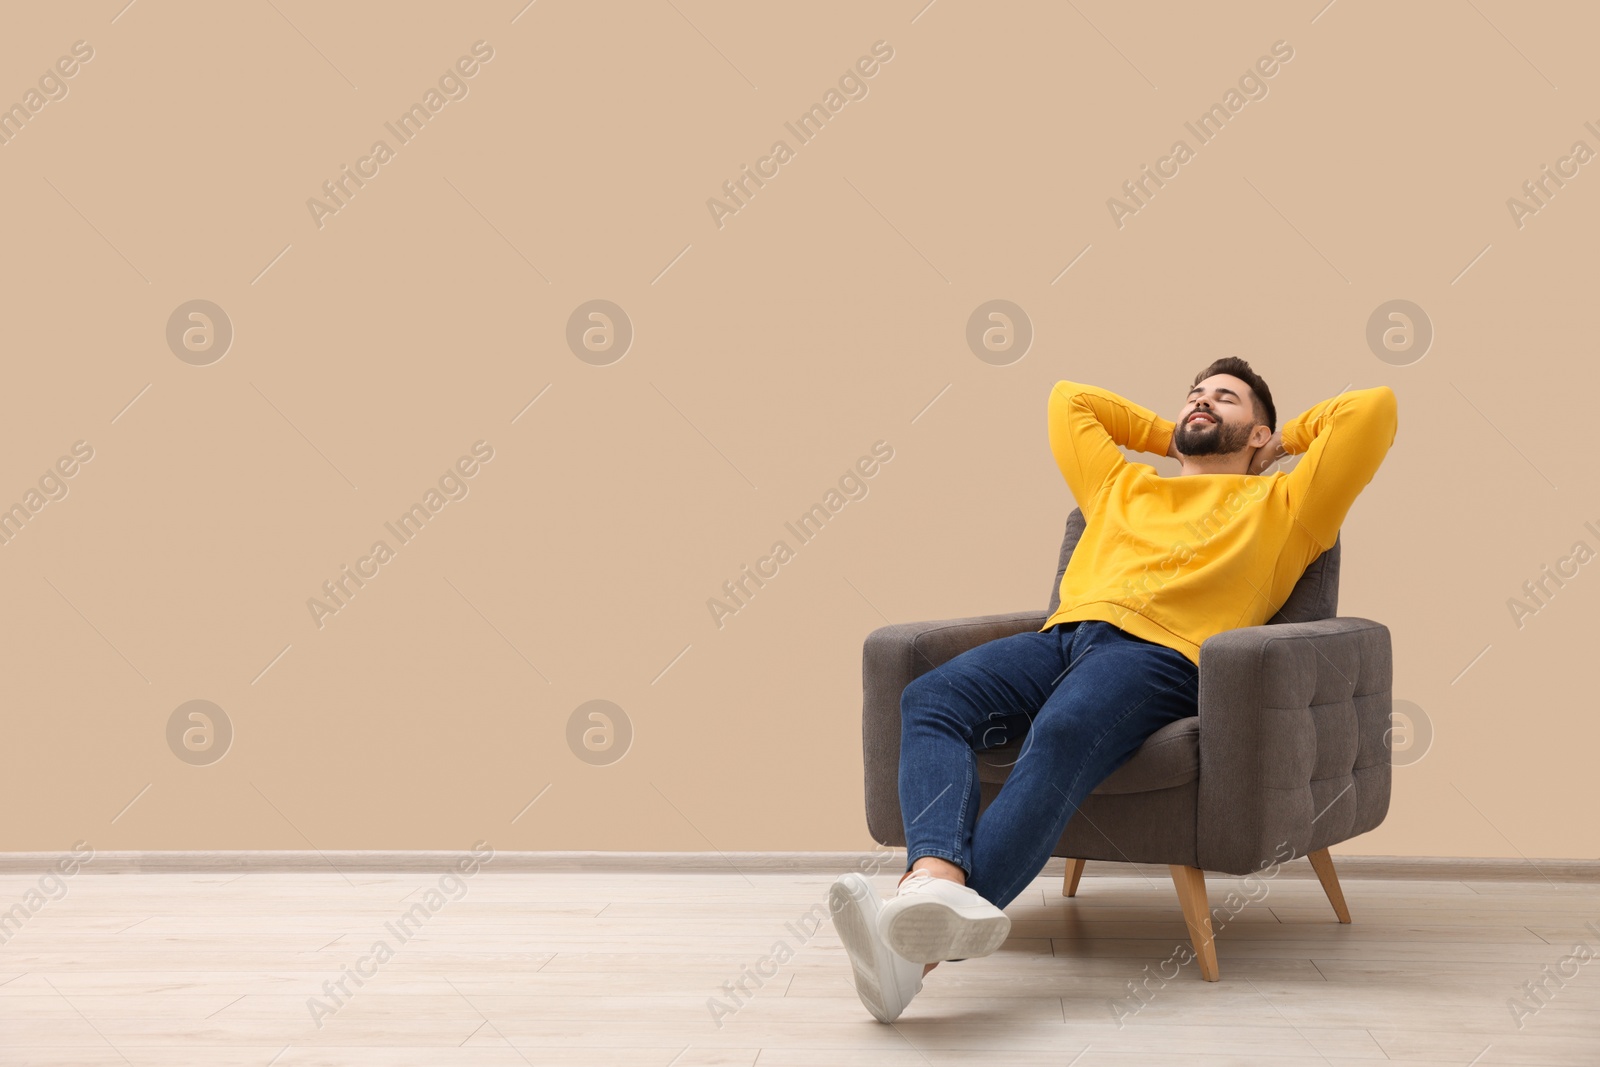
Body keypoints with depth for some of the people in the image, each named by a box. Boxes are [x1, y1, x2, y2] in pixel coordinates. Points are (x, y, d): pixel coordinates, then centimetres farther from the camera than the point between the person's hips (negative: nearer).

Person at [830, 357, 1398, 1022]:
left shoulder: (1279, 503, 28)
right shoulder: (1120, 486, 40)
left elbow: (1374, 408, 23)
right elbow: (1067, 398, 53)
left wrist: (1288, 439, 36)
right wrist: (1166, 435, 52)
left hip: (1161, 651, -5)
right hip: (1061, 636, 5)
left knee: (1061, 736, -38)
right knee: (930, 698, -27)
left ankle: (921, 950, -54)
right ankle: (936, 877, -52)